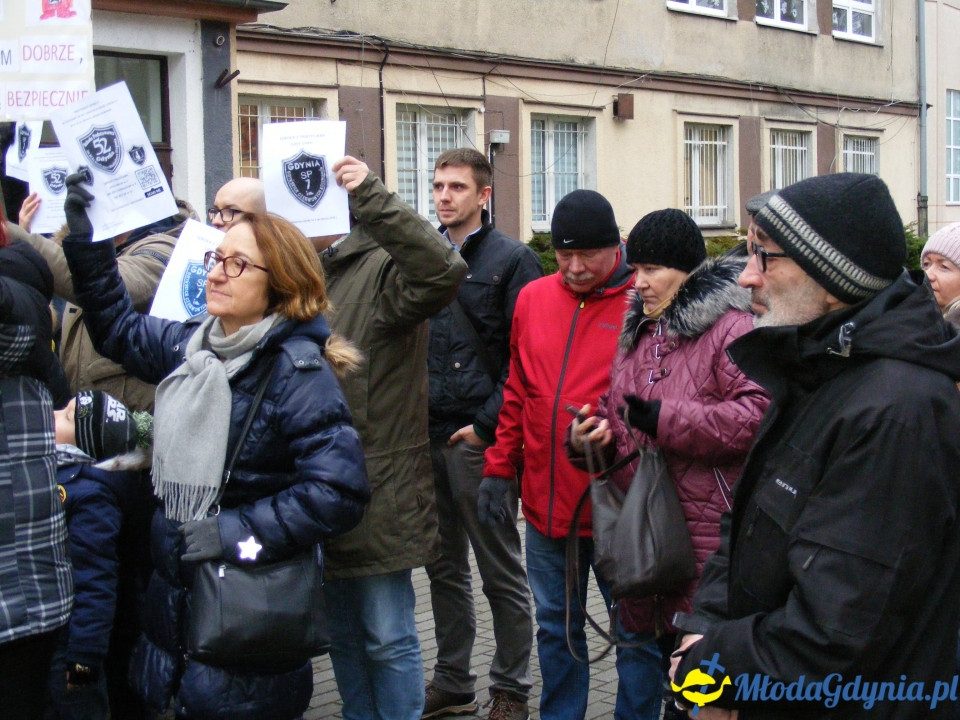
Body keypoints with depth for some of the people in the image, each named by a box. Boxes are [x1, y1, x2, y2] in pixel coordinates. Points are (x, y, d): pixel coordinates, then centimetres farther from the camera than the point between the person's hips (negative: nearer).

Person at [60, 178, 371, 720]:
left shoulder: (298, 370, -16)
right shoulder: (191, 344, 5)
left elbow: (340, 492, -23)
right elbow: (120, 327, 25)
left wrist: (237, 531, -22)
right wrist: (86, 242, 16)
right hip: (179, 592, 7)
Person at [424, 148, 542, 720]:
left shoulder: (512, 260, -4)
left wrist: (487, 425, -14)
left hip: (480, 438, -6)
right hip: (428, 436, 6)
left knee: (501, 570, 4)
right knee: (444, 566, 14)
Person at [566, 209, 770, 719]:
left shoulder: (732, 329, -10)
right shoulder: (636, 331, 16)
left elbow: (758, 415, -22)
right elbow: (617, 413, 25)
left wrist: (667, 419, -20)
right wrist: (590, 435, 2)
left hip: (704, 535, -8)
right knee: (638, 644, 18)